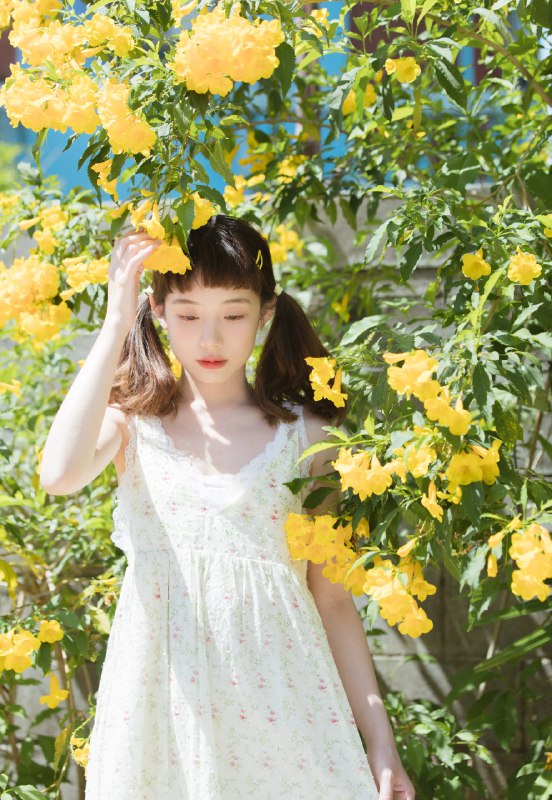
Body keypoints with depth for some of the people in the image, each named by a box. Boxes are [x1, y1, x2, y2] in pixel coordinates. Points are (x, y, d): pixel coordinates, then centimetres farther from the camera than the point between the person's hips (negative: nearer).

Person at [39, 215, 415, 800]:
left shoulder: (305, 436, 4)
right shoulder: (134, 421, 3)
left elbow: (332, 597, 6)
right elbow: (60, 475, -20)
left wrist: (381, 743, 2)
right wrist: (116, 322, -15)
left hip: (274, 697, 0)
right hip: (162, 697, 0)